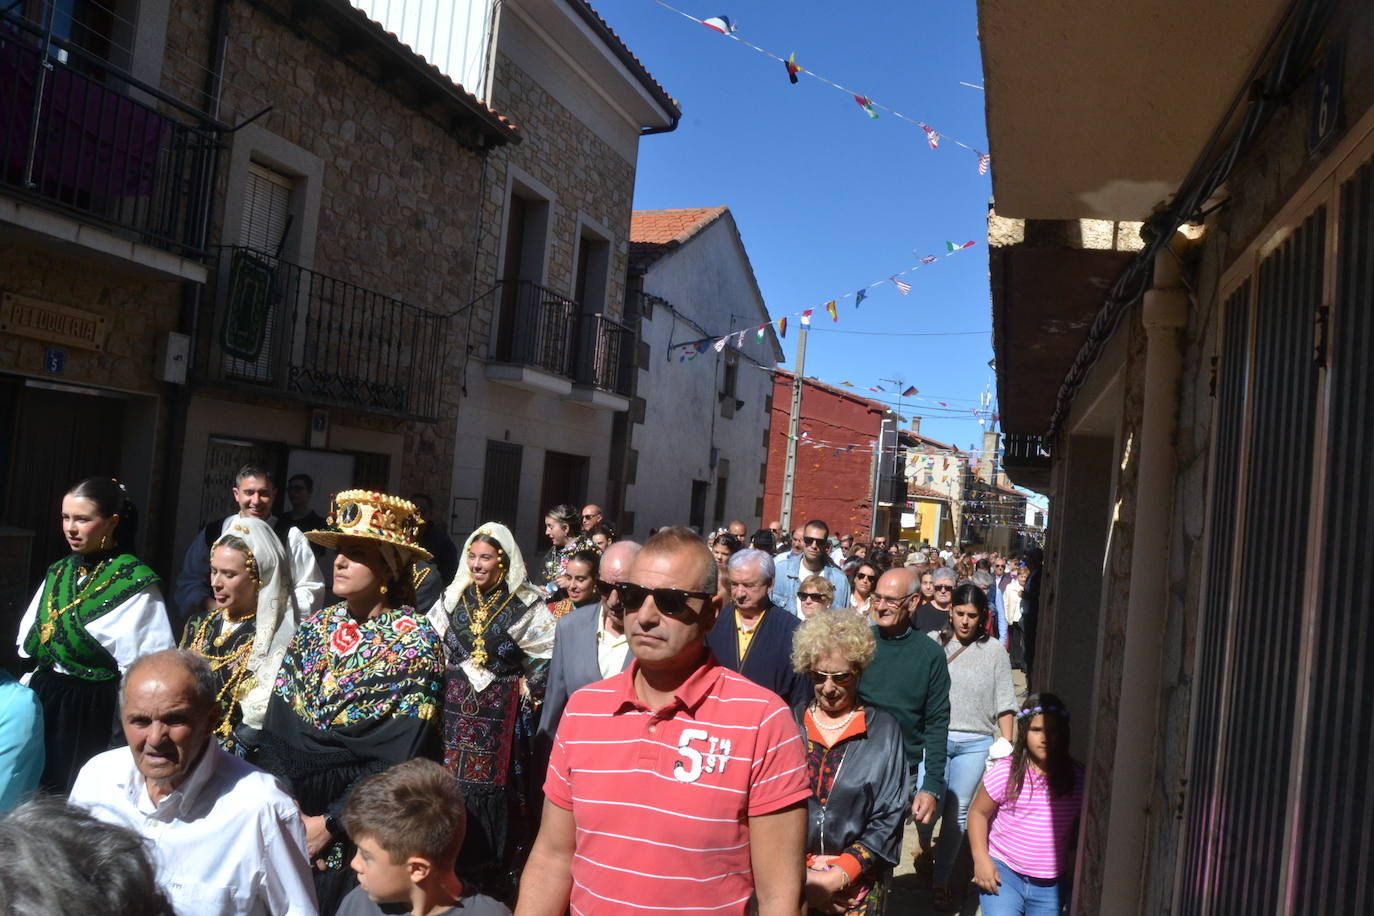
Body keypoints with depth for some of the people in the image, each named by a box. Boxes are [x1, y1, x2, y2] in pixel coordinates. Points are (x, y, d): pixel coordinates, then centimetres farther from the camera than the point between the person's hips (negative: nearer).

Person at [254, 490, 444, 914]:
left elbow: (402, 758, -16)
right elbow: (274, 732, 1)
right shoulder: (312, 629, 3)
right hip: (288, 822, 5)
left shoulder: (415, 641, -12)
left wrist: (331, 822, -15)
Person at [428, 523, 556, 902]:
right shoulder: (453, 598, 5)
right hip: (454, 708, 3)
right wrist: (438, 692, 9)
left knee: (495, 792, 2)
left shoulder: (526, 605, -7)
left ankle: (495, 880, 17)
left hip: (503, 713, -3)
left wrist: (528, 696, -5)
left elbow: (545, 658, -4)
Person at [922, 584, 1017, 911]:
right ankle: (924, 846, 34)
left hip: (975, 743, 1)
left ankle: (941, 882, 18)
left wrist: (1007, 743, 2)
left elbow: (1004, 701, 6)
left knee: (957, 813, 5)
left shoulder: (994, 650, 3)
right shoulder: (932, 642, 0)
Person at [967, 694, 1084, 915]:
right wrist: (981, 860, -8)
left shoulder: (1076, 777, -4)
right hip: (1003, 873, -3)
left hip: (1051, 884, 3)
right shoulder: (1005, 772, -11)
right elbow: (978, 813, -2)